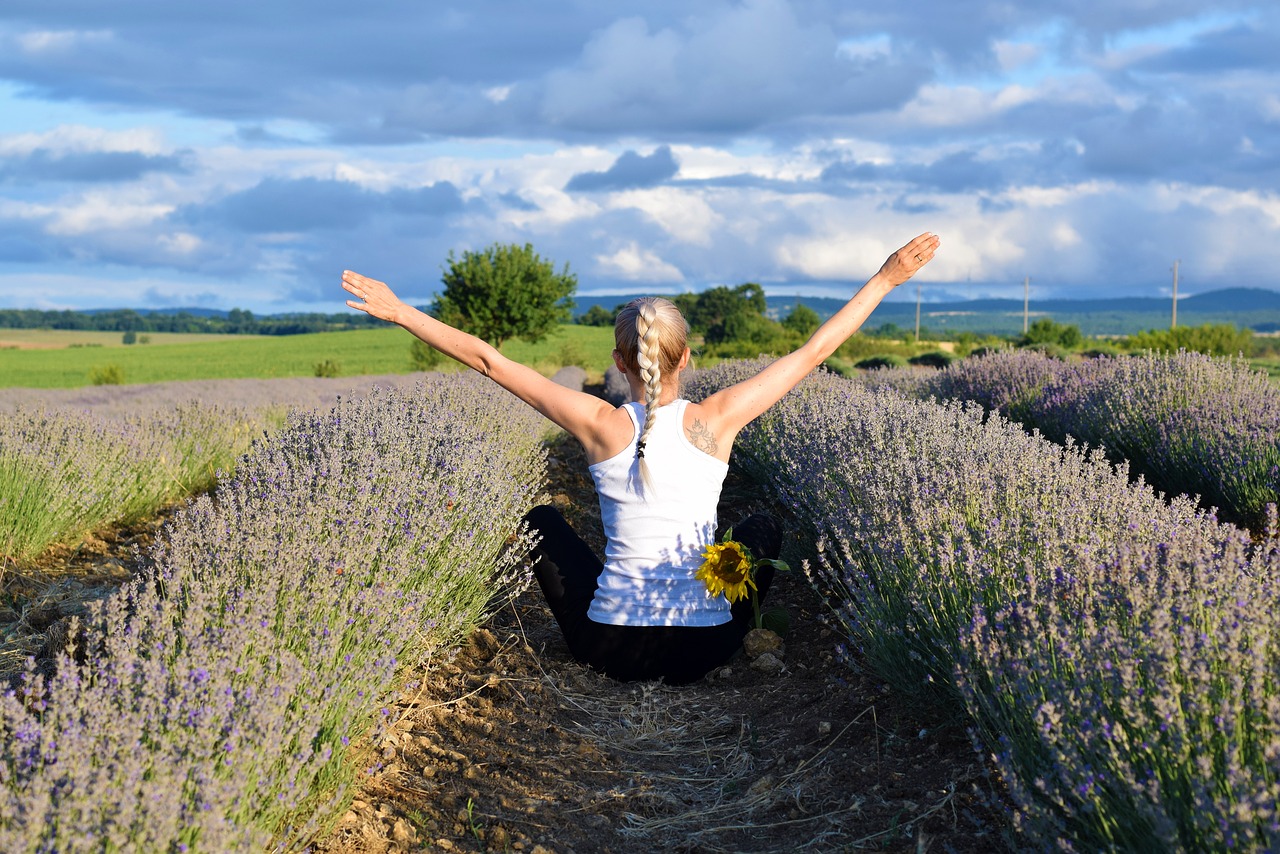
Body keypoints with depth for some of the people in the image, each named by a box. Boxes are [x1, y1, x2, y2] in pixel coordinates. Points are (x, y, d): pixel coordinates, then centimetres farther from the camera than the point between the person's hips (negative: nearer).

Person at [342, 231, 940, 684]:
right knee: (763, 528, 28)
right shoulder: (715, 420, -9)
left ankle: (585, 635, 18)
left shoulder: (600, 425, -9)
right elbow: (813, 352, -2)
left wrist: (399, 312, 2)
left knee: (542, 520, 24)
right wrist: (886, 279, 6)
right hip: (703, 648, 0)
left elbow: (486, 360, -6)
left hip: (611, 647, 0)